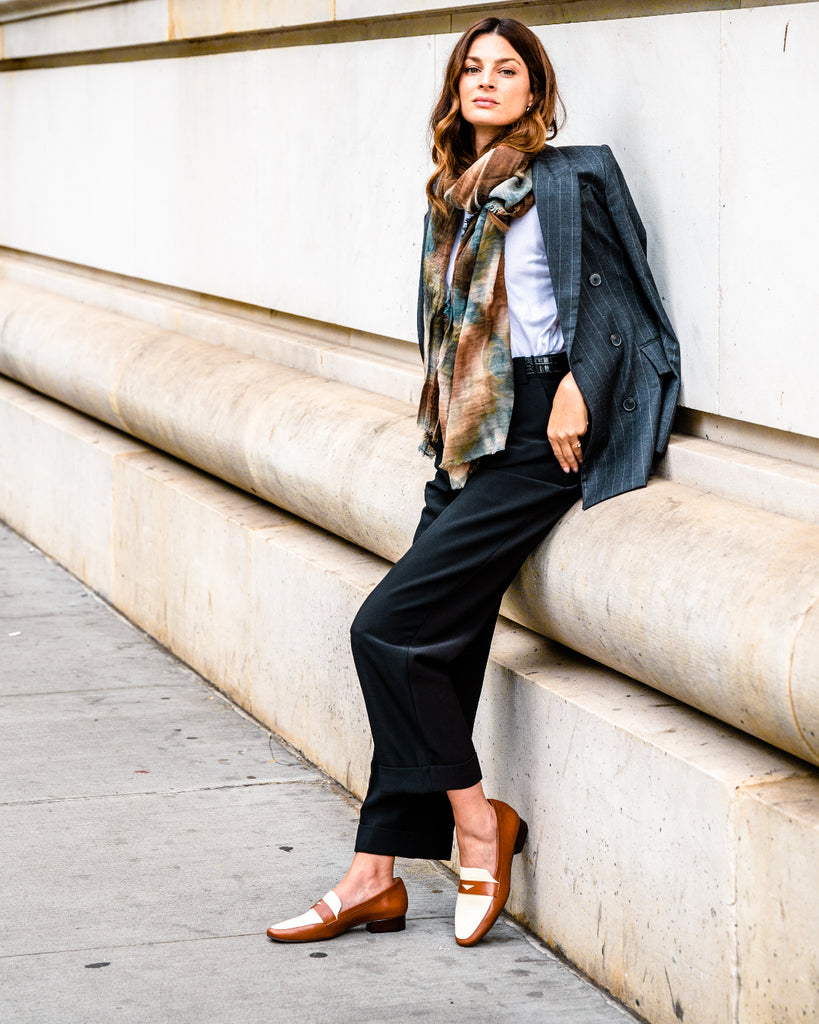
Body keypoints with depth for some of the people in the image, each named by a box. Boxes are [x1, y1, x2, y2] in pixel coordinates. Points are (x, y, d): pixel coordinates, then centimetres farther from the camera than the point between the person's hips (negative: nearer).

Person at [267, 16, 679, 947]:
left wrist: (577, 386, -19)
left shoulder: (571, 177, -3)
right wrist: (446, 433, 14)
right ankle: (376, 877, 6)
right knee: (435, 649, 3)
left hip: (540, 438, -7)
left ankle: (478, 821, 1)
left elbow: (612, 289, -7)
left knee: (389, 627, -14)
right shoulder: (455, 195, 18)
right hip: (469, 443, 7)